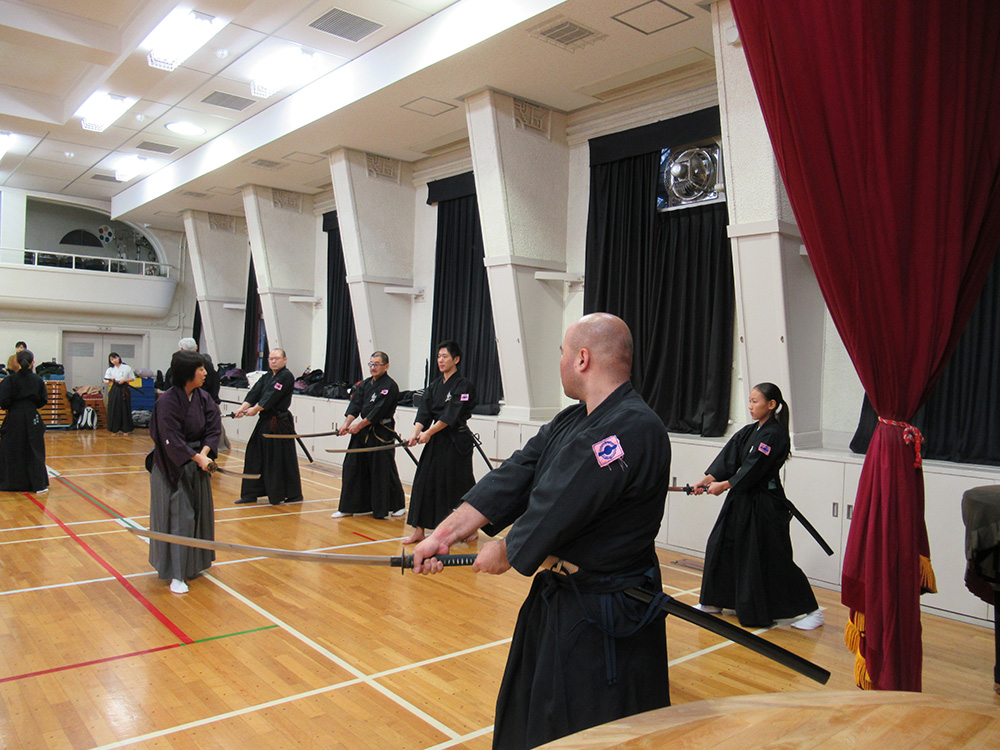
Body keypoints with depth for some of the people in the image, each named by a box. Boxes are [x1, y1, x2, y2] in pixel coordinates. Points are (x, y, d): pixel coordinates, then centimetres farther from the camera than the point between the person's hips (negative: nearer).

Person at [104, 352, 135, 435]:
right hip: (114, 390, 1)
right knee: (114, 409, -1)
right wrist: (110, 381, -20)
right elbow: (106, 380, 2)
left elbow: (133, 378, 8)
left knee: (124, 409, -1)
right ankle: (115, 429, 9)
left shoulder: (127, 368, 3)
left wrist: (124, 380, -8)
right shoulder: (110, 369, 6)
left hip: (124, 390, -1)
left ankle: (124, 429, 7)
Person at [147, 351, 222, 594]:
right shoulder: (168, 400, -18)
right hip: (173, 466, -7)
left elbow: (213, 428, -3)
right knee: (177, 516, -4)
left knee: (199, 513, 14)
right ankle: (175, 574, 5)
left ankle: (193, 563, 31)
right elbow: (172, 440, -20)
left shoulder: (204, 398, 1)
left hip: (198, 462, 7)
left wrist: (204, 453, -18)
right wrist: (197, 458, -22)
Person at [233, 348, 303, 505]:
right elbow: (255, 393, 6)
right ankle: (251, 494, 18)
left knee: (282, 459, -3)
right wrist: (243, 408, -8)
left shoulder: (286, 376, -10)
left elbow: (272, 396, -18)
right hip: (265, 421, 9)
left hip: (280, 423, -9)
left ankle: (293, 494, 11)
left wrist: (255, 409, -18)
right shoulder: (267, 377, 16)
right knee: (255, 456, 9)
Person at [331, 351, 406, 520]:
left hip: (382, 434, -8)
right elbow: (355, 404, 3)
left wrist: (359, 425, -17)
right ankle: (350, 507, 18)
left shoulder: (389, 386, -12)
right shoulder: (365, 384, 13)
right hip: (363, 432, 8)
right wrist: (347, 423, -12)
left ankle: (397, 505, 14)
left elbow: (379, 410, -18)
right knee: (353, 467, 8)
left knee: (383, 471, -3)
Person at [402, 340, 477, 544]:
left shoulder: (464, 386, -11)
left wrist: (429, 432, -23)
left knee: (460, 485, 2)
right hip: (435, 442, 7)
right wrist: (415, 433, -14)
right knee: (425, 483, 4)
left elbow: (452, 415, -19)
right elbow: (424, 412, 2)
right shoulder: (435, 385, 10)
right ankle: (419, 530, 13)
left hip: (457, 443, -6)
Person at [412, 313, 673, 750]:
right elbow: (512, 480, 2)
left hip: (606, 621, -9)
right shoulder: (570, 423, 6)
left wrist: (503, 553, -8)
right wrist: (443, 535, -2)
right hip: (557, 598, 9)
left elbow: (554, 513, -25)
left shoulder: (633, 430, -26)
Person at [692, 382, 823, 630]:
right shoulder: (749, 431, 10)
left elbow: (754, 468, -21)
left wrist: (724, 485, -19)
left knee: (775, 558, -4)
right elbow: (729, 457, 2)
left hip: (765, 504, -9)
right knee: (721, 545, 11)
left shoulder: (774, 435, -16)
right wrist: (708, 479, -10)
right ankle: (715, 601, 26)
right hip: (742, 498, 9)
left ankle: (811, 611, 11)